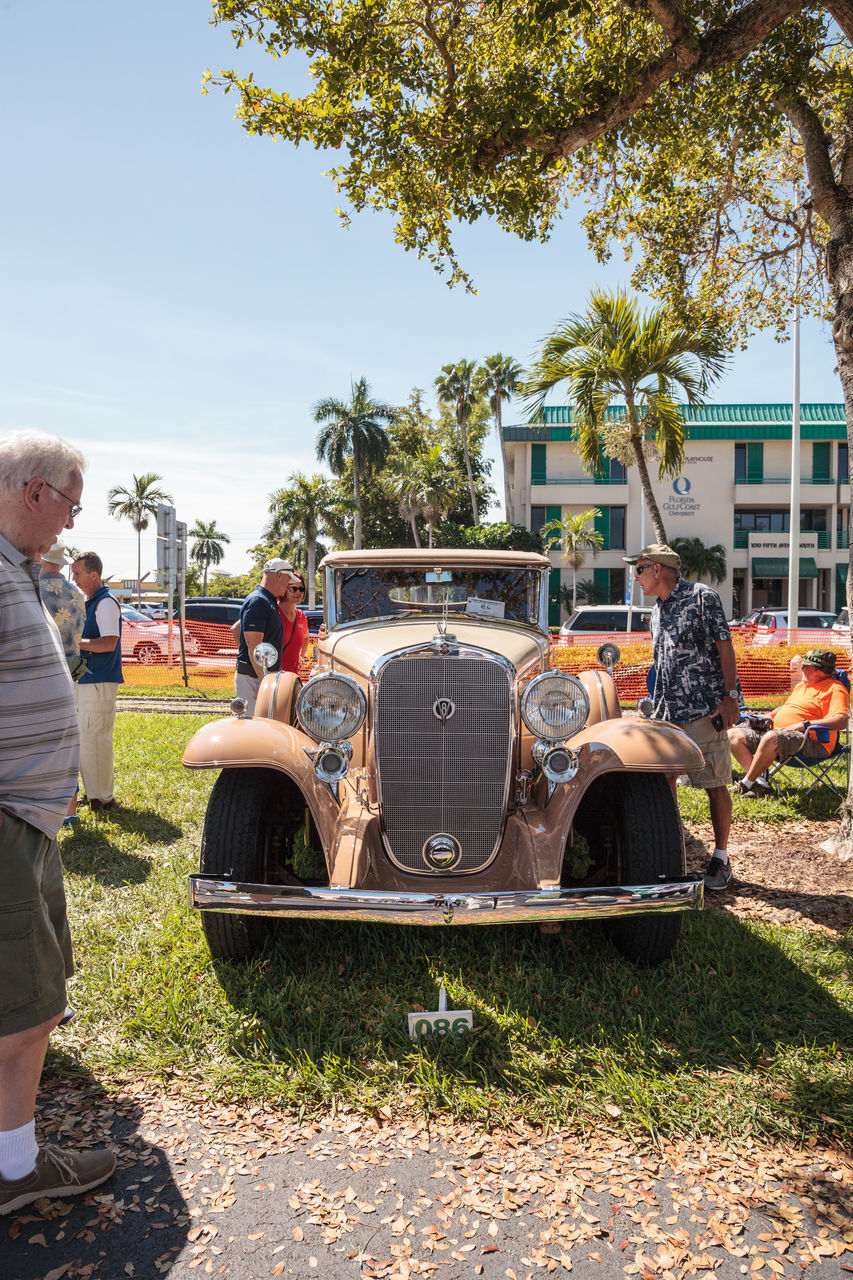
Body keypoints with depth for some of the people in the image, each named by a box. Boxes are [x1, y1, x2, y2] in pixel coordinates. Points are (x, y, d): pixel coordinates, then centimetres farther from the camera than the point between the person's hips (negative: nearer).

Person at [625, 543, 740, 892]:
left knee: (715, 785, -1)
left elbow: (724, 647, -9)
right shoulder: (657, 611, 18)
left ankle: (721, 857, 11)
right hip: (666, 713, 7)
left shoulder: (702, 597, -5)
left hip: (704, 709, -7)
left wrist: (730, 695, -15)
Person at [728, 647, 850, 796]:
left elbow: (841, 721, -18)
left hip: (810, 741, -9)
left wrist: (804, 724, -22)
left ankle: (746, 784, -23)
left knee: (771, 737, -40)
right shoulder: (801, 685, 25)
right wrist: (768, 718, 16)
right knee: (733, 735, -5)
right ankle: (761, 782, -18)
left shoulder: (835, 689, -3)